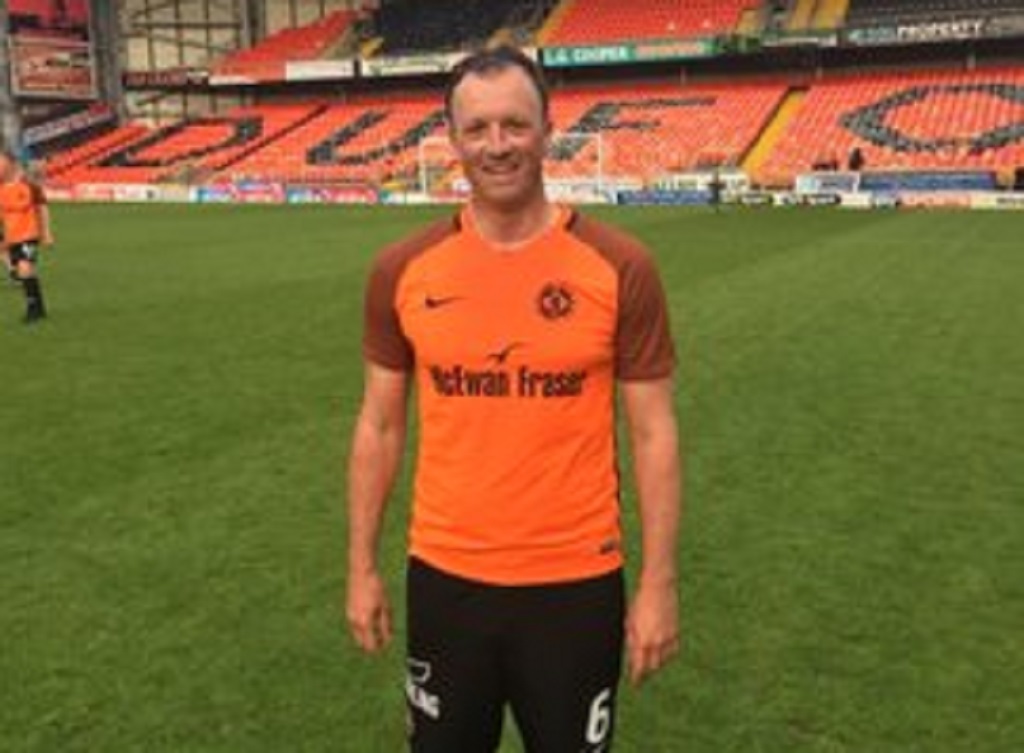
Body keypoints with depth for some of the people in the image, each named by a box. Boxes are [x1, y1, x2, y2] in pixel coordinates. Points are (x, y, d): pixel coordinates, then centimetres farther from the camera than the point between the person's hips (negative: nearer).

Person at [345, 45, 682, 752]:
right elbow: (380, 426, 4)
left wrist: (659, 582, -5)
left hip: (577, 583, -1)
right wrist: (363, 567, 6)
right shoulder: (403, 270, -4)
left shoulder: (620, 267, -10)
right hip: (444, 578, 2)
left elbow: (654, 433, -5)